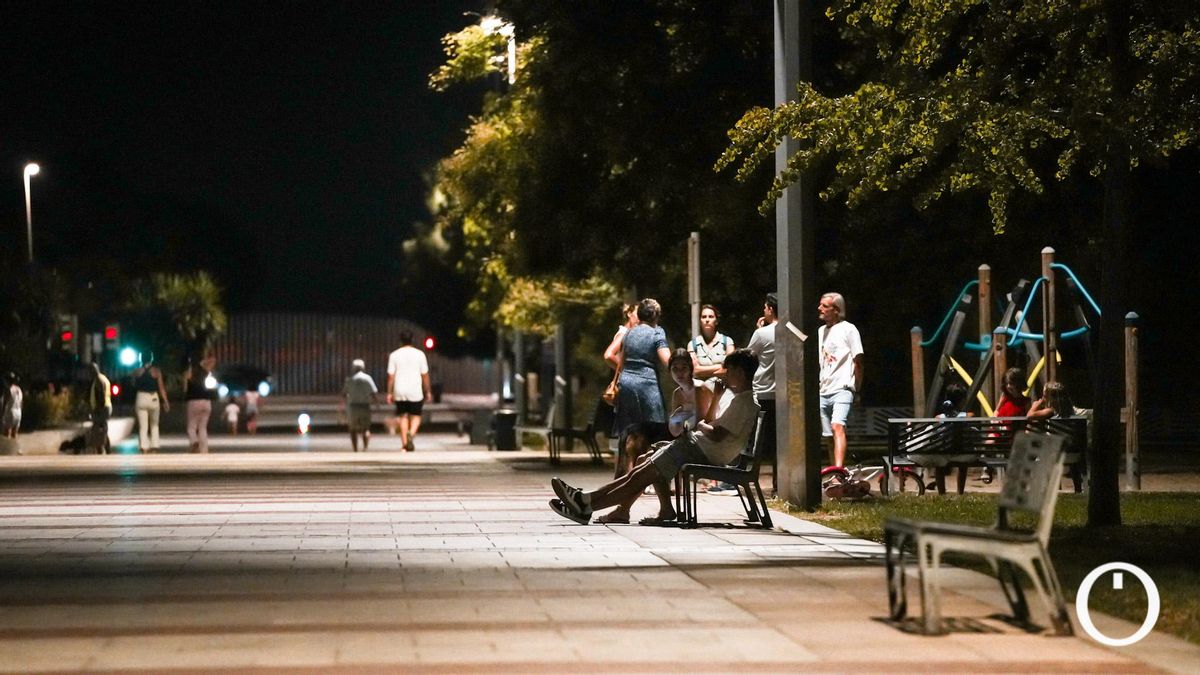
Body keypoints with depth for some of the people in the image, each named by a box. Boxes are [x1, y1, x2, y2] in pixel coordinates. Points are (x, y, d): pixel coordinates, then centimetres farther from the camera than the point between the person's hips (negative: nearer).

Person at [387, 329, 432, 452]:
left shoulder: (394, 355, 0)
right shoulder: (419, 354, -1)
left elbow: (391, 376, -1)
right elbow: (425, 375, 1)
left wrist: (389, 393, 4)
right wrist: (428, 392, 8)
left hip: (400, 392, 1)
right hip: (415, 391, -1)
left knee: (403, 417, 10)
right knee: (416, 416, 9)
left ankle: (405, 444, 7)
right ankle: (411, 434, -19)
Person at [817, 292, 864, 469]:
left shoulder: (848, 329, -2)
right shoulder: (821, 331, 17)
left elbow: (857, 361, -3)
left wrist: (857, 390, -3)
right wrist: (817, 385, 16)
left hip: (842, 390, -7)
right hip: (823, 392, 7)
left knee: (838, 427, -24)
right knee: (829, 435, 9)